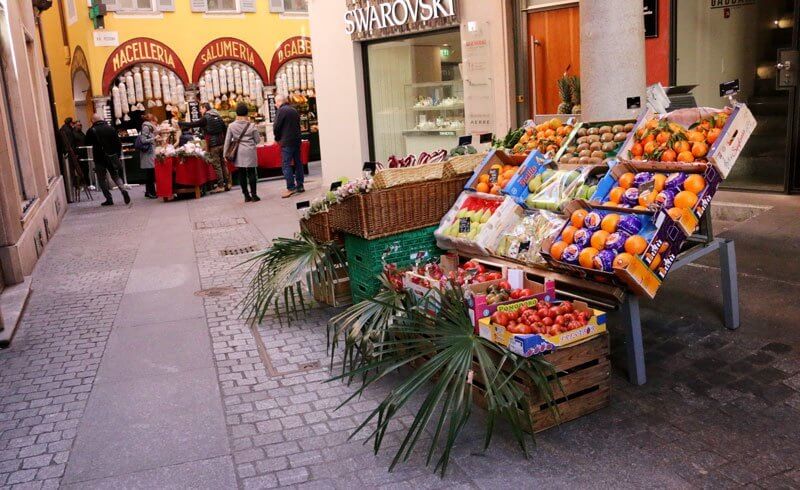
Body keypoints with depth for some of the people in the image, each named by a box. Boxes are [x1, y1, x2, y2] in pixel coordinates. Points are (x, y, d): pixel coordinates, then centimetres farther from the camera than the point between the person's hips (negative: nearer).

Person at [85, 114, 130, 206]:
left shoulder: (92, 131, -8)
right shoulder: (111, 128, 1)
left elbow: (87, 143, 5)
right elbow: (118, 143, 2)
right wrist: (117, 155, 10)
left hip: (99, 158, -3)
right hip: (112, 157, 3)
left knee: (102, 178, 8)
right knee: (115, 176, 15)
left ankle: (109, 199, 5)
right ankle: (123, 190, -10)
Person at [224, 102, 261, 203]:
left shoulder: (232, 126, -2)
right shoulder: (252, 125, -5)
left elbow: (227, 141, 1)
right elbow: (257, 140, 1)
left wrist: (225, 154, 8)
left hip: (238, 153, 2)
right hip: (250, 152, -2)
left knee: (241, 173, 8)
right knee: (251, 173, 4)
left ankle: (246, 195, 12)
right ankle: (254, 194, 4)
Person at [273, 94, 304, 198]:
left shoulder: (282, 110, -10)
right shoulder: (294, 110, 13)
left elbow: (277, 127, -10)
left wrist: (277, 139, 5)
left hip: (287, 142, -8)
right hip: (297, 140, 8)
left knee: (286, 165, -6)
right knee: (298, 163, 12)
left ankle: (291, 188, -12)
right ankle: (300, 186, 15)